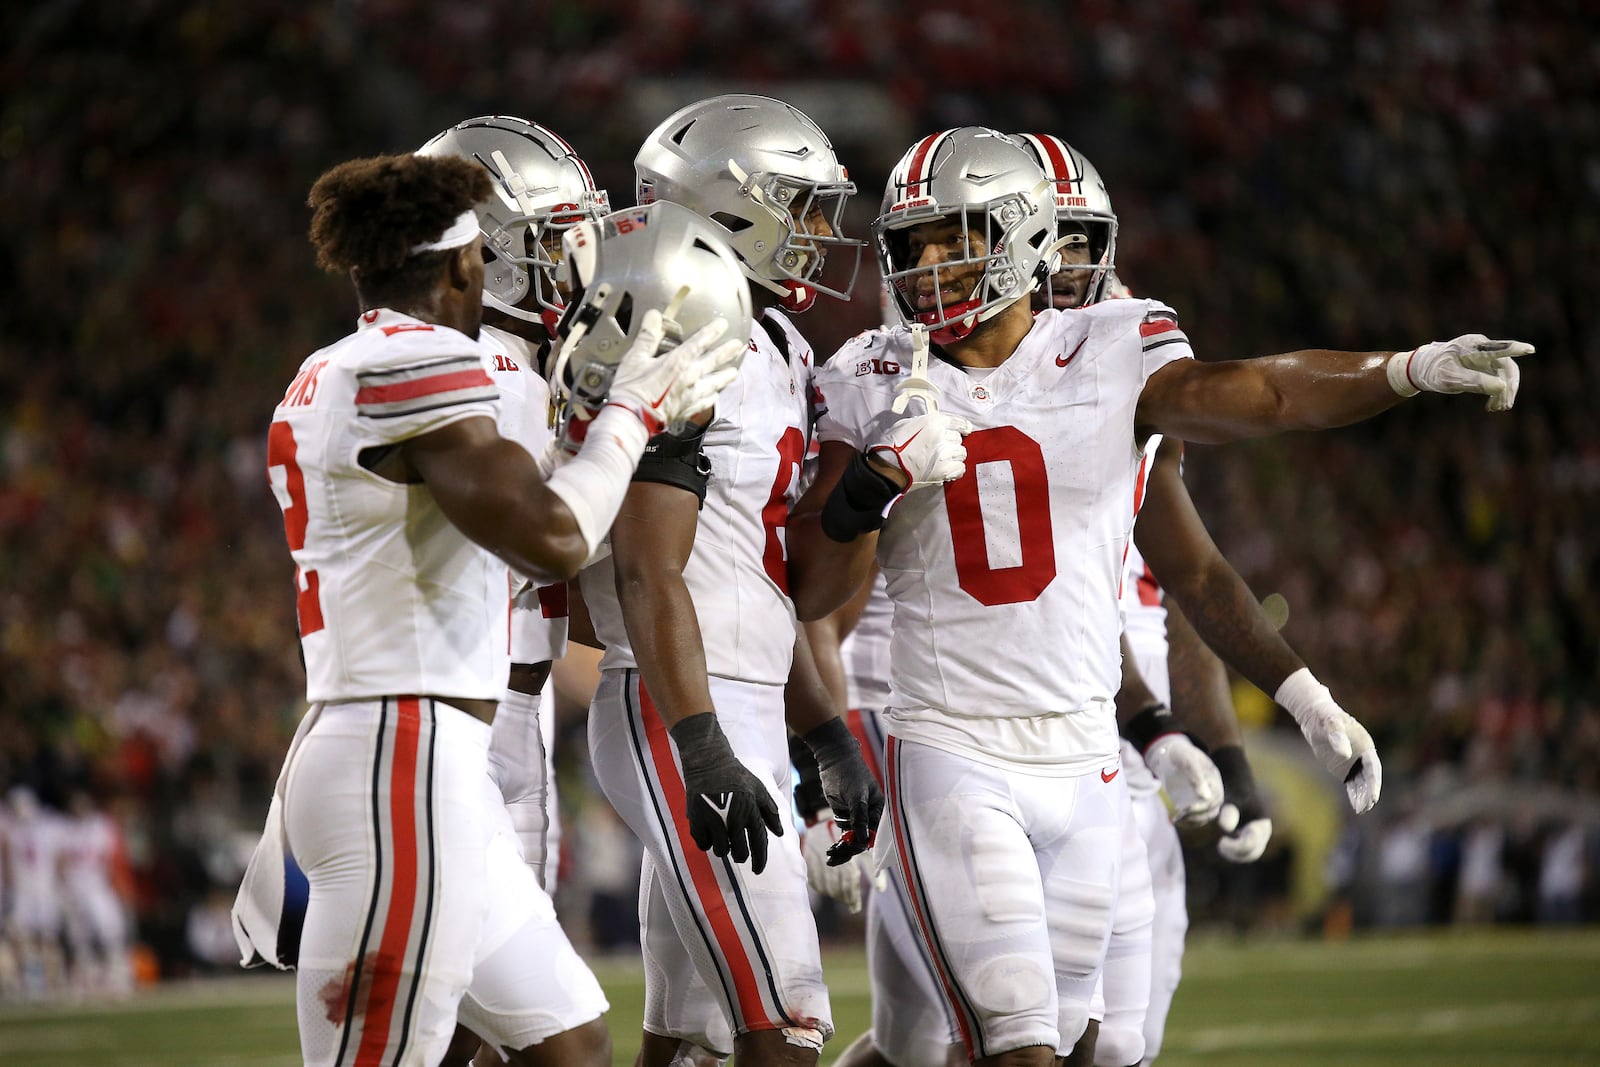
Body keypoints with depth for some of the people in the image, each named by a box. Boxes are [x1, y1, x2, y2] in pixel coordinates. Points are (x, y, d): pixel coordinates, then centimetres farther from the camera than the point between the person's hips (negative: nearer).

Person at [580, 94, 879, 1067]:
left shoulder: (771, 357, 17)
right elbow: (650, 575, -19)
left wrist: (828, 738, 22)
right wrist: (705, 752, -24)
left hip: (744, 709, 10)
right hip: (679, 714, -10)